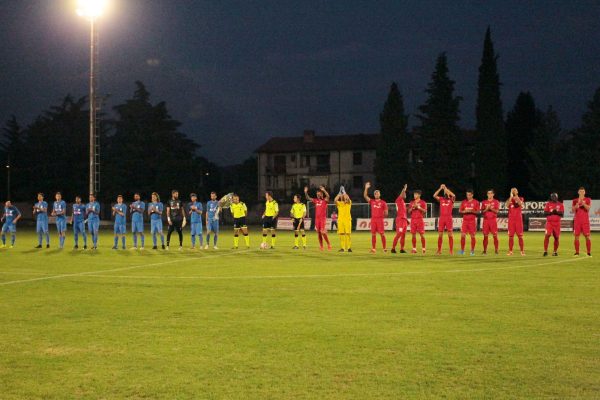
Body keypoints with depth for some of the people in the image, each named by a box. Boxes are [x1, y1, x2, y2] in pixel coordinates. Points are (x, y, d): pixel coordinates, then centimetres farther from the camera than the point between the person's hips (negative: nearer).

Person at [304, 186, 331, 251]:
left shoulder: (325, 200, -2)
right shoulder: (315, 201, 13)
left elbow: (328, 196, -23)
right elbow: (308, 198, 15)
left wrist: (324, 190, -32)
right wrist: (306, 192, 0)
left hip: (323, 218, -6)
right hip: (317, 218, 6)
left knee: (323, 232, -13)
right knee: (318, 233, 5)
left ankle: (329, 244, 3)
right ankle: (321, 246, 12)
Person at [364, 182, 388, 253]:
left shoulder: (383, 202, 4)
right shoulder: (371, 201, 11)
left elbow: (386, 213, 6)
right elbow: (365, 196, 0)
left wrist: (383, 215, -9)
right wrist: (366, 188, -8)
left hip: (380, 219, -3)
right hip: (373, 219, 3)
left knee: (382, 234, -6)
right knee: (373, 234, 3)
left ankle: (384, 248, -3)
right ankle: (373, 248, 6)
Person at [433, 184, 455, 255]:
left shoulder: (451, 199, 5)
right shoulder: (441, 199, 12)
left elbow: (453, 195, -17)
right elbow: (434, 196, -3)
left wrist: (446, 188, -11)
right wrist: (440, 188, -6)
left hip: (449, 218, -2)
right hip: (441, 218, 2)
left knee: (450, 234, -1)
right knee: (440, 234, 4)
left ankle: (451, 250, 3)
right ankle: (439, 250, 10)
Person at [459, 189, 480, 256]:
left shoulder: (476, 202, 1)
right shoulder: (464, 202, 9)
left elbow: (478, 212, -1)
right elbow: (460, 210, 10)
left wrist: (471, 211, -18)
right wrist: (464, 211, -10)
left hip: (472, 221, -2)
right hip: (465, 220, 2)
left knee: (472, 236, -2)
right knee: (462, 235, -5)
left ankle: (472, 251, 6)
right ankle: (462, 250, 3)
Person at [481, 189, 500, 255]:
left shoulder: (496, 202, 5)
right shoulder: (484, 202, 11)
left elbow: (497, 211, -5)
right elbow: (482, 211, 5)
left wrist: (491, 208, -19)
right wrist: (486, 209, -13)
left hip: (493, 220, -2)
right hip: (486, 220, 2)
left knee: (495, 235, -5)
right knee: (485, 235, 0)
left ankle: (496, 250, -2)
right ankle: (485, 250, 3)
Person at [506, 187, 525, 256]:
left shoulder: (520, 199, 7)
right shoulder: (509, 199, 11)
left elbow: (521, 204, -16)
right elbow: (507, 206, -11)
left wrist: (516, 196, -13)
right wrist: (511, 197, -12)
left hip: (518, 219, -2)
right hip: (511, 219, 2)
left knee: (520, 236, -4)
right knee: (510, 236, 0)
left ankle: (522, 251, -1)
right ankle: (510, 251, 4)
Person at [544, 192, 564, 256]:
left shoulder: (560, 205, 7)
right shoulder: (548, 204, 5)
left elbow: (562, 214, -2)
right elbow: (545, 213, -1)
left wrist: (557, 212, -18)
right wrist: (551, 212, -16)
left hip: (557, 223, 1)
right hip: (549, 222, -1)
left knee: (556, 237, 4)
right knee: (547, 235, -15)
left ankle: (555, 251, 18)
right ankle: (545, 251, -10)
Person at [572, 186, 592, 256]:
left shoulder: (588, 200, 5)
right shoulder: (575, 200, 11)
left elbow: (588, 208, -9)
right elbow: (573, 211, 5)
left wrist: (583, 203, -22)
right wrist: (576, 205, -12)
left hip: (585, 220, -2)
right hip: (577, 220, 2)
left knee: (587, 236, -5)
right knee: (576, 236, -1)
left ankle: (589, 252, -2)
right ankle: (577, 252, 5)